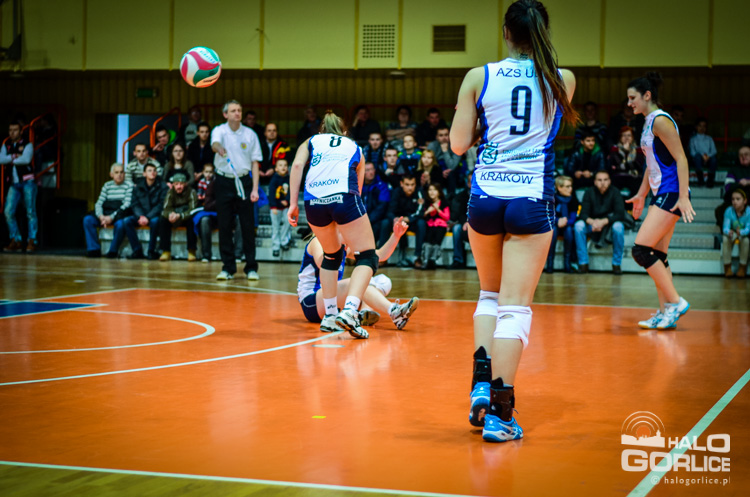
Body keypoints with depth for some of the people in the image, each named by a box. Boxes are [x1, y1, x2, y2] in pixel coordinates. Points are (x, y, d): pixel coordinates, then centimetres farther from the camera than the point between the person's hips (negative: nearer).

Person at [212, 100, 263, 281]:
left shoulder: (250, 134, 5)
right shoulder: (219, 131, -1)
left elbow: (255, 162, 7)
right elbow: (215, 144, -24)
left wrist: (255, 188, -1)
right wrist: (219, 148, -49)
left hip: (244, 181, 1)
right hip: (224, 182, -1)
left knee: (247, 226, -1)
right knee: (224, 226, 1)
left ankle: (251, 267, 6)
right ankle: (228, 267, 8)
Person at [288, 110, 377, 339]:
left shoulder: (311, 142, 28)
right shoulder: (354, 147, 31)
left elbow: (297, 165, 7)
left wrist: (293, 204, 4)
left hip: (313, 201, 2)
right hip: (343, 197, -2)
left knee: (331, 255, 25)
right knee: (367, 257, 5)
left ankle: (330, 315, 24)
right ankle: (349, 311, -18)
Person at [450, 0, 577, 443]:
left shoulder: (479, 78, 0)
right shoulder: (563, 80, 1)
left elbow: (458, 145, 2)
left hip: (485, 197, 2)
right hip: (532, 200, -2)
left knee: (490, 294, 22)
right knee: (515, 306, -2)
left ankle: (481, 384, 11)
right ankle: (500, 411, -7)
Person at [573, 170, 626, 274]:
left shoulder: (614, 192, -12)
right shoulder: (589, 192, -7)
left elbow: (620, 214, -20)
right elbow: (583, 214, -13)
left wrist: (603, 221, -34)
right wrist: (592, 222, -36)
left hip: (609, 224, -2)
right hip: (593, 226, 2)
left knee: (618, 226, -34)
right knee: (578, 225, -26)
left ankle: (616, 263, -20)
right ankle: (583, 263, -21)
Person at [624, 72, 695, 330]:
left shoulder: (660, 120, -13)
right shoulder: (649, 123, 16)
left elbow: (681, 159, -18)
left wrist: (683, 197, -23)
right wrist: (641, 195, 28)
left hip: (672, 195, -10)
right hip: (661, 194, 10)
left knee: (641, 250, -13)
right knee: (657, 255, 8)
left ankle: (675, 302, -7)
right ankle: (665, 313, 10)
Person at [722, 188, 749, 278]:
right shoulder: (729, 211, -19)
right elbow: (725, 228, -23)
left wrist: (741, 232, -50)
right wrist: (729, 232, -48)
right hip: (732, 234, 1)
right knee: (725, 238, -31)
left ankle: (743, 267, -16)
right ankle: (727, 267, -17)